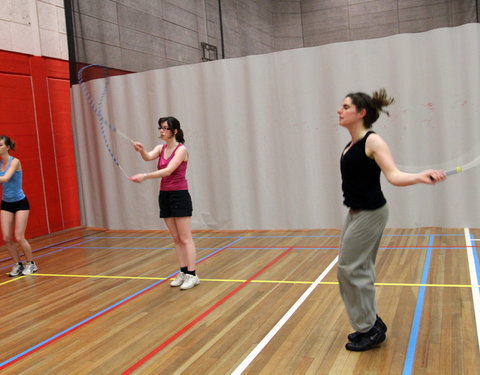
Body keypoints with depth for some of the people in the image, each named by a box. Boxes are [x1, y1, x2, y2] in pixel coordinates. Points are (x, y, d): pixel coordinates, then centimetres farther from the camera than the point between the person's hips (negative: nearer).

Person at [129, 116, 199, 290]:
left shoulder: (181, 149, -11)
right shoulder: (160, 148, 9)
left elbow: (168, 171, -23)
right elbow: (148, 157, -13)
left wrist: (145, 176, -32)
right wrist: (141, 150, -35)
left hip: (179, 196, -7)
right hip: (165, 196, 7)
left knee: (185, 238, -4)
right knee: (176, 238, 11)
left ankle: (192, 275, 1)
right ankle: (183, 272, 18)